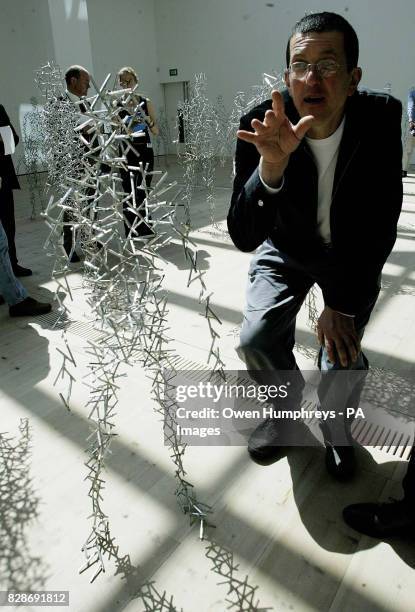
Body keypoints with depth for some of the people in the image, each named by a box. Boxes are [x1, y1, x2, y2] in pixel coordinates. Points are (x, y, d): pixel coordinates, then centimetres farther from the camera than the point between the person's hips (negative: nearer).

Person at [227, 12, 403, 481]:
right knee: (256, 341, -15)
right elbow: (243, 238, -31)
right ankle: (285, 399, 22)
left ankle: (336, 431, 22)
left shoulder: (381, 119, -22)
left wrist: (344, 303, -20)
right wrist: (271, 166, -48)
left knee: (344, 358, -14)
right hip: (286, 248, 1)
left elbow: (381, 224, -17)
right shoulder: (262, 127, -25)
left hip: (355, 254, 0)